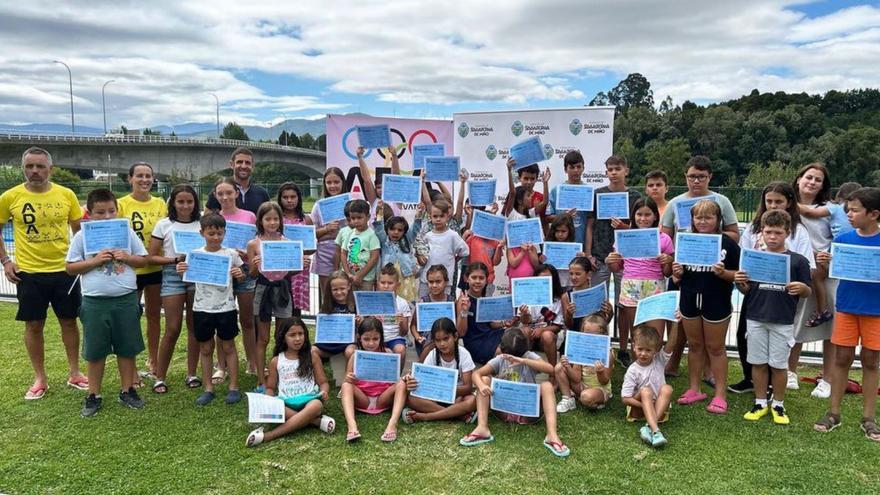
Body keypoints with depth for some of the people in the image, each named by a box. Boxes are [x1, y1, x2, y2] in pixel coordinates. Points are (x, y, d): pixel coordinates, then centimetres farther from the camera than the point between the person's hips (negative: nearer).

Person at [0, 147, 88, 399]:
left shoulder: (66, 195, -1)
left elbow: (79, 230, 9)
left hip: (64, 270, 1)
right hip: (28, 273, 0)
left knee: (69, 321, 9)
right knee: (34, 325, 8)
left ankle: (74, 373, 24)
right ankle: (40, 379, 22)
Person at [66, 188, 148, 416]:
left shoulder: (127, 232, 2)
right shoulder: (82, 236, -1)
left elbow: (143, 260, 7)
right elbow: (71, 268, 0)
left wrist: (127, 257, -12)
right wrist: (95, 261, -14)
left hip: (126, 299, 1)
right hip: (95, 302, -1)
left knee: (127, 348, 10)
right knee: (95, 351, 9)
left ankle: (127, 390, 24)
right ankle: (94, 396, 22)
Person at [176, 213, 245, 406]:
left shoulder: (231, 254, -3)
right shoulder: (195, 254, -1)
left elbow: (241, 277, 8)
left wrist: (239, 274, -14)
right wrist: (180, 272, -15)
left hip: (226, 307, -1)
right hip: (202, 308, 2)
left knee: (228, 347, 8)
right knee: (205, 349, 11)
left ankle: (233, 387, 17)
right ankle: (208, 388, 22)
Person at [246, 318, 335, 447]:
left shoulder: (312, 357, 8)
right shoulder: (276, 361, 11)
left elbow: (323, 382, 10)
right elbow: (270, 388, 17)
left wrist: (324, 392, -13)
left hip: (308, 400, -1)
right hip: (286, 403, 1)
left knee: (317, 405, -37)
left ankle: (269, 435, -37)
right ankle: (316, 421, -25)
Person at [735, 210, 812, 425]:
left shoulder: (797, 261, -3)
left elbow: (807, 292, 2)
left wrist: (801, 288, -20)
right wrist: (740, 283, -13)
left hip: (783, 322, -2)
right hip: (756, 318, 2)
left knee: (778, 364, 7)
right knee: (758, 362, 10)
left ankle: (778, 405, 24)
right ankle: (760, 403, 24)